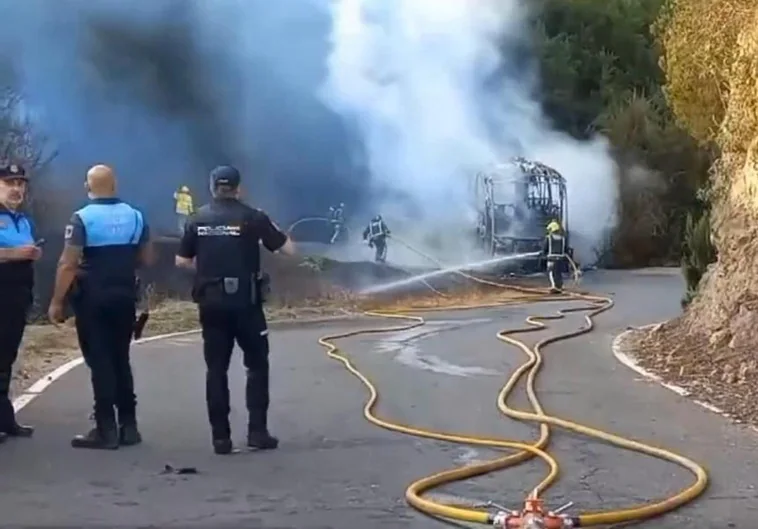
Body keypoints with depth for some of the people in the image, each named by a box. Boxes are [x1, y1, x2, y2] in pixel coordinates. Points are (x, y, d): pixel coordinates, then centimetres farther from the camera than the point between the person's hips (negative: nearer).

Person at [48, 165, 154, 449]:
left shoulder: (82, 218, -11)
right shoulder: (135, 216, 4)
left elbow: (68, 264, -16)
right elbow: (146, 258, 9)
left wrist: (57, 302, -11)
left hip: (92, 298, -5)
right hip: (125, 296, 5)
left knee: (100, 362, -1)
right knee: (121, 360, 14)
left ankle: (106, 431, 0)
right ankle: (128, 426, 15)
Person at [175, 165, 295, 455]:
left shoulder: (198, 219, 4)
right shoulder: (252, 217, -5)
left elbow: (182, 261, 8)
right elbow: (289, 249, -2)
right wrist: (273, 230, 17)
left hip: (211, 303, 3)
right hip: (244, 302, -3)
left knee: (216, 369, 6)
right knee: (257, 365, 9)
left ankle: (221, 437, 5)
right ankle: (257, 432, 3)